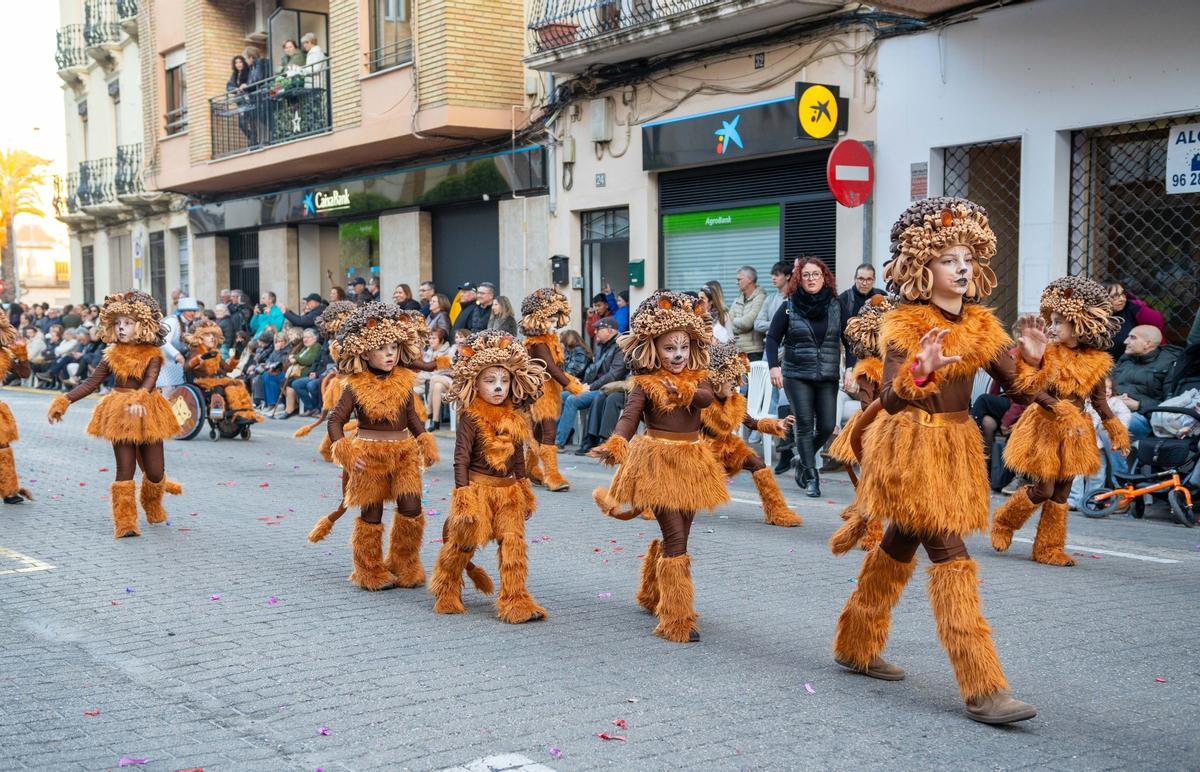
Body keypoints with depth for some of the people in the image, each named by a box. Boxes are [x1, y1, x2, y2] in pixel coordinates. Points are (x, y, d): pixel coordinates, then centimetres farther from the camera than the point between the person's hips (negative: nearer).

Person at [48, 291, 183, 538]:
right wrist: (64, 401, -3)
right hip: (120, 414, 1)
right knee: (125, 469, -4)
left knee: (155, 471, 4)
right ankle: (125, 522, 0)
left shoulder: (152, 355, -4)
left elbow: (149, 381, -22)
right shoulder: (113, 354, 5)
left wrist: (140, 399, -44)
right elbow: (91, 382, 6)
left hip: (147, 414, -1)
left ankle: (154, 509, 35)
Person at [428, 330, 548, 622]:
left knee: (513, 543, -2)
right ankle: (447, 594, 28)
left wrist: (525, 493, 16)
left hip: (508, 490, 5)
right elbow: (461, 460, -13)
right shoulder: (470, 419, -12)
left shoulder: (515, 420, 6)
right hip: (477, 488, -5)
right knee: (462, 543, 8)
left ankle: (516, 601, 2)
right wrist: (463, 497, -16)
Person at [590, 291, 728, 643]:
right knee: (676, 541, -10)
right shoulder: (645, 383, -6)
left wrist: (684, 391, -32)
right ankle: (678, 620, -6)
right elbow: (629, 417, -19)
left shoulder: (698, 378, 6)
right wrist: (614, 445, -36)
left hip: (690, 463, 5)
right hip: (658, 462, -5)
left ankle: (652, 595, 40)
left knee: (676, 537, 16)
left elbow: (707, 398, -15)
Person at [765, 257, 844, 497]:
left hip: (828, 377, 2)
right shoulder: (789, 307, 0)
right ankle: (811, 477, 3)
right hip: (797, 376, -2)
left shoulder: (836, 306, 5)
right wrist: (774, 366, -13)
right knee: (804, 425, -6)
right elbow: (773, 338, 1)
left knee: (827, 426, 0)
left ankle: (802, 459, 26)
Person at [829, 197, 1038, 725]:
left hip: (956, 448, 7)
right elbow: (891, 400, -24)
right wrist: (920, 370, -43)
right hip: (912, 448, -7)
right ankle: (983, 690, -11)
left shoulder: (981, 324, 7)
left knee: (899, 549, 17)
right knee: (951, 559, -12)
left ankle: (856, 647, 34)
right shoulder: (906, 326, -12)